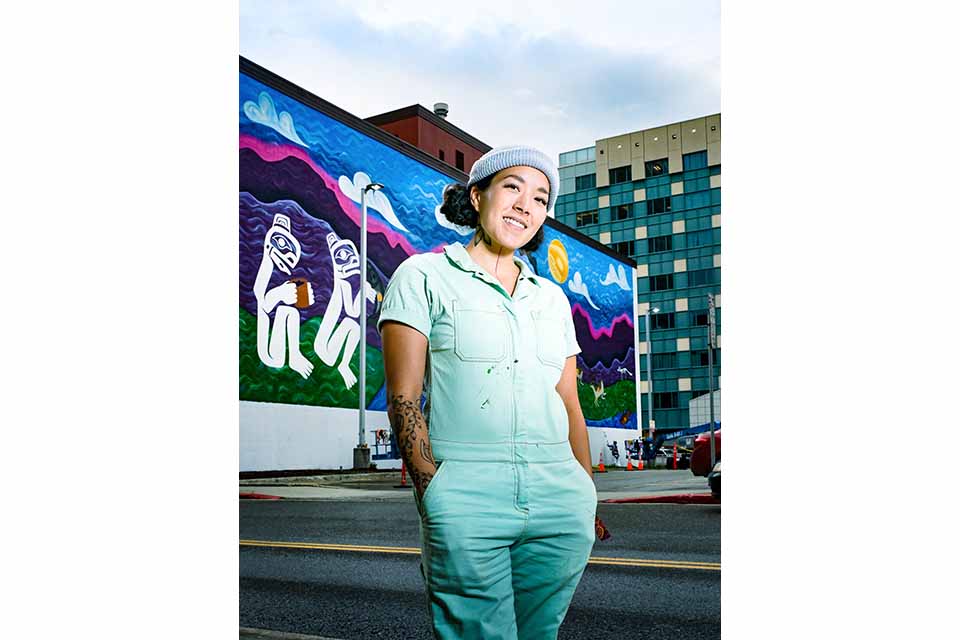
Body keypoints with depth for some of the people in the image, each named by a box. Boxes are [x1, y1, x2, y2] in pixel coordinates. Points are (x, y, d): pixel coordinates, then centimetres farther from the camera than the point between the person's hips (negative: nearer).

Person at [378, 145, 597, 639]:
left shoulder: (552, 298, 17)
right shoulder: (424, 277, 3)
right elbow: (402, 398, -4)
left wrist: (589, 497, 12)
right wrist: (433, 493, -14)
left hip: (560, 498, 5)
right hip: (466, 498, -4)